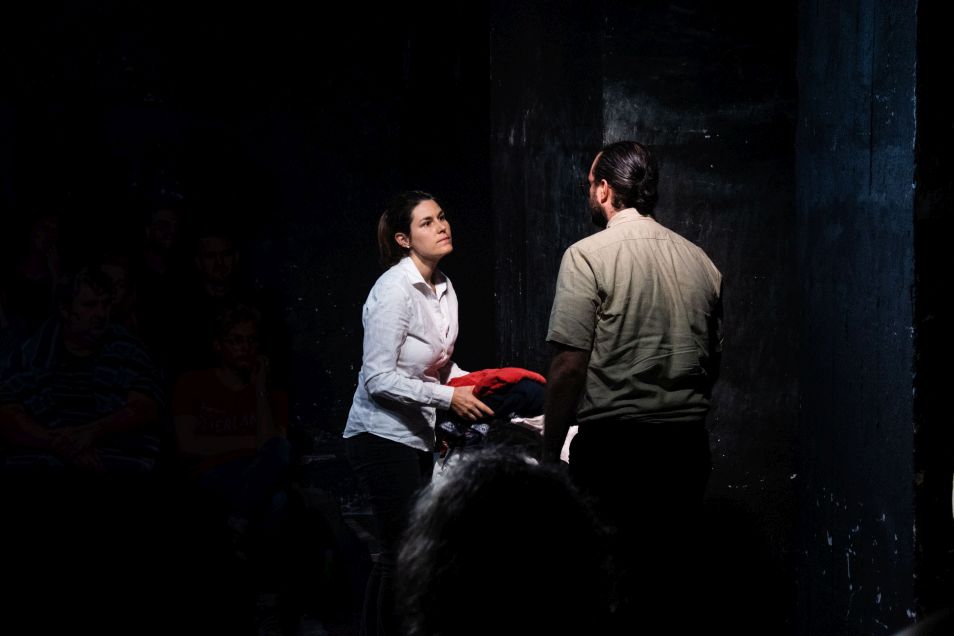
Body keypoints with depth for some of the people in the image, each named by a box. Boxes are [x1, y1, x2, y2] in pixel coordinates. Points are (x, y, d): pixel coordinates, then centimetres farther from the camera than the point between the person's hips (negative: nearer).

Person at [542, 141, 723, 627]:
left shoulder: (589, 255, -7)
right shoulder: (700, 262, 12)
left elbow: (569, 365, -13)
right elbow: (713, 361, 17)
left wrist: (549, 450, -6)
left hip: (614, 444, -6)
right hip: (688, 448, 6)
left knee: (608, 587, -1)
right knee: (671, 577, 12)